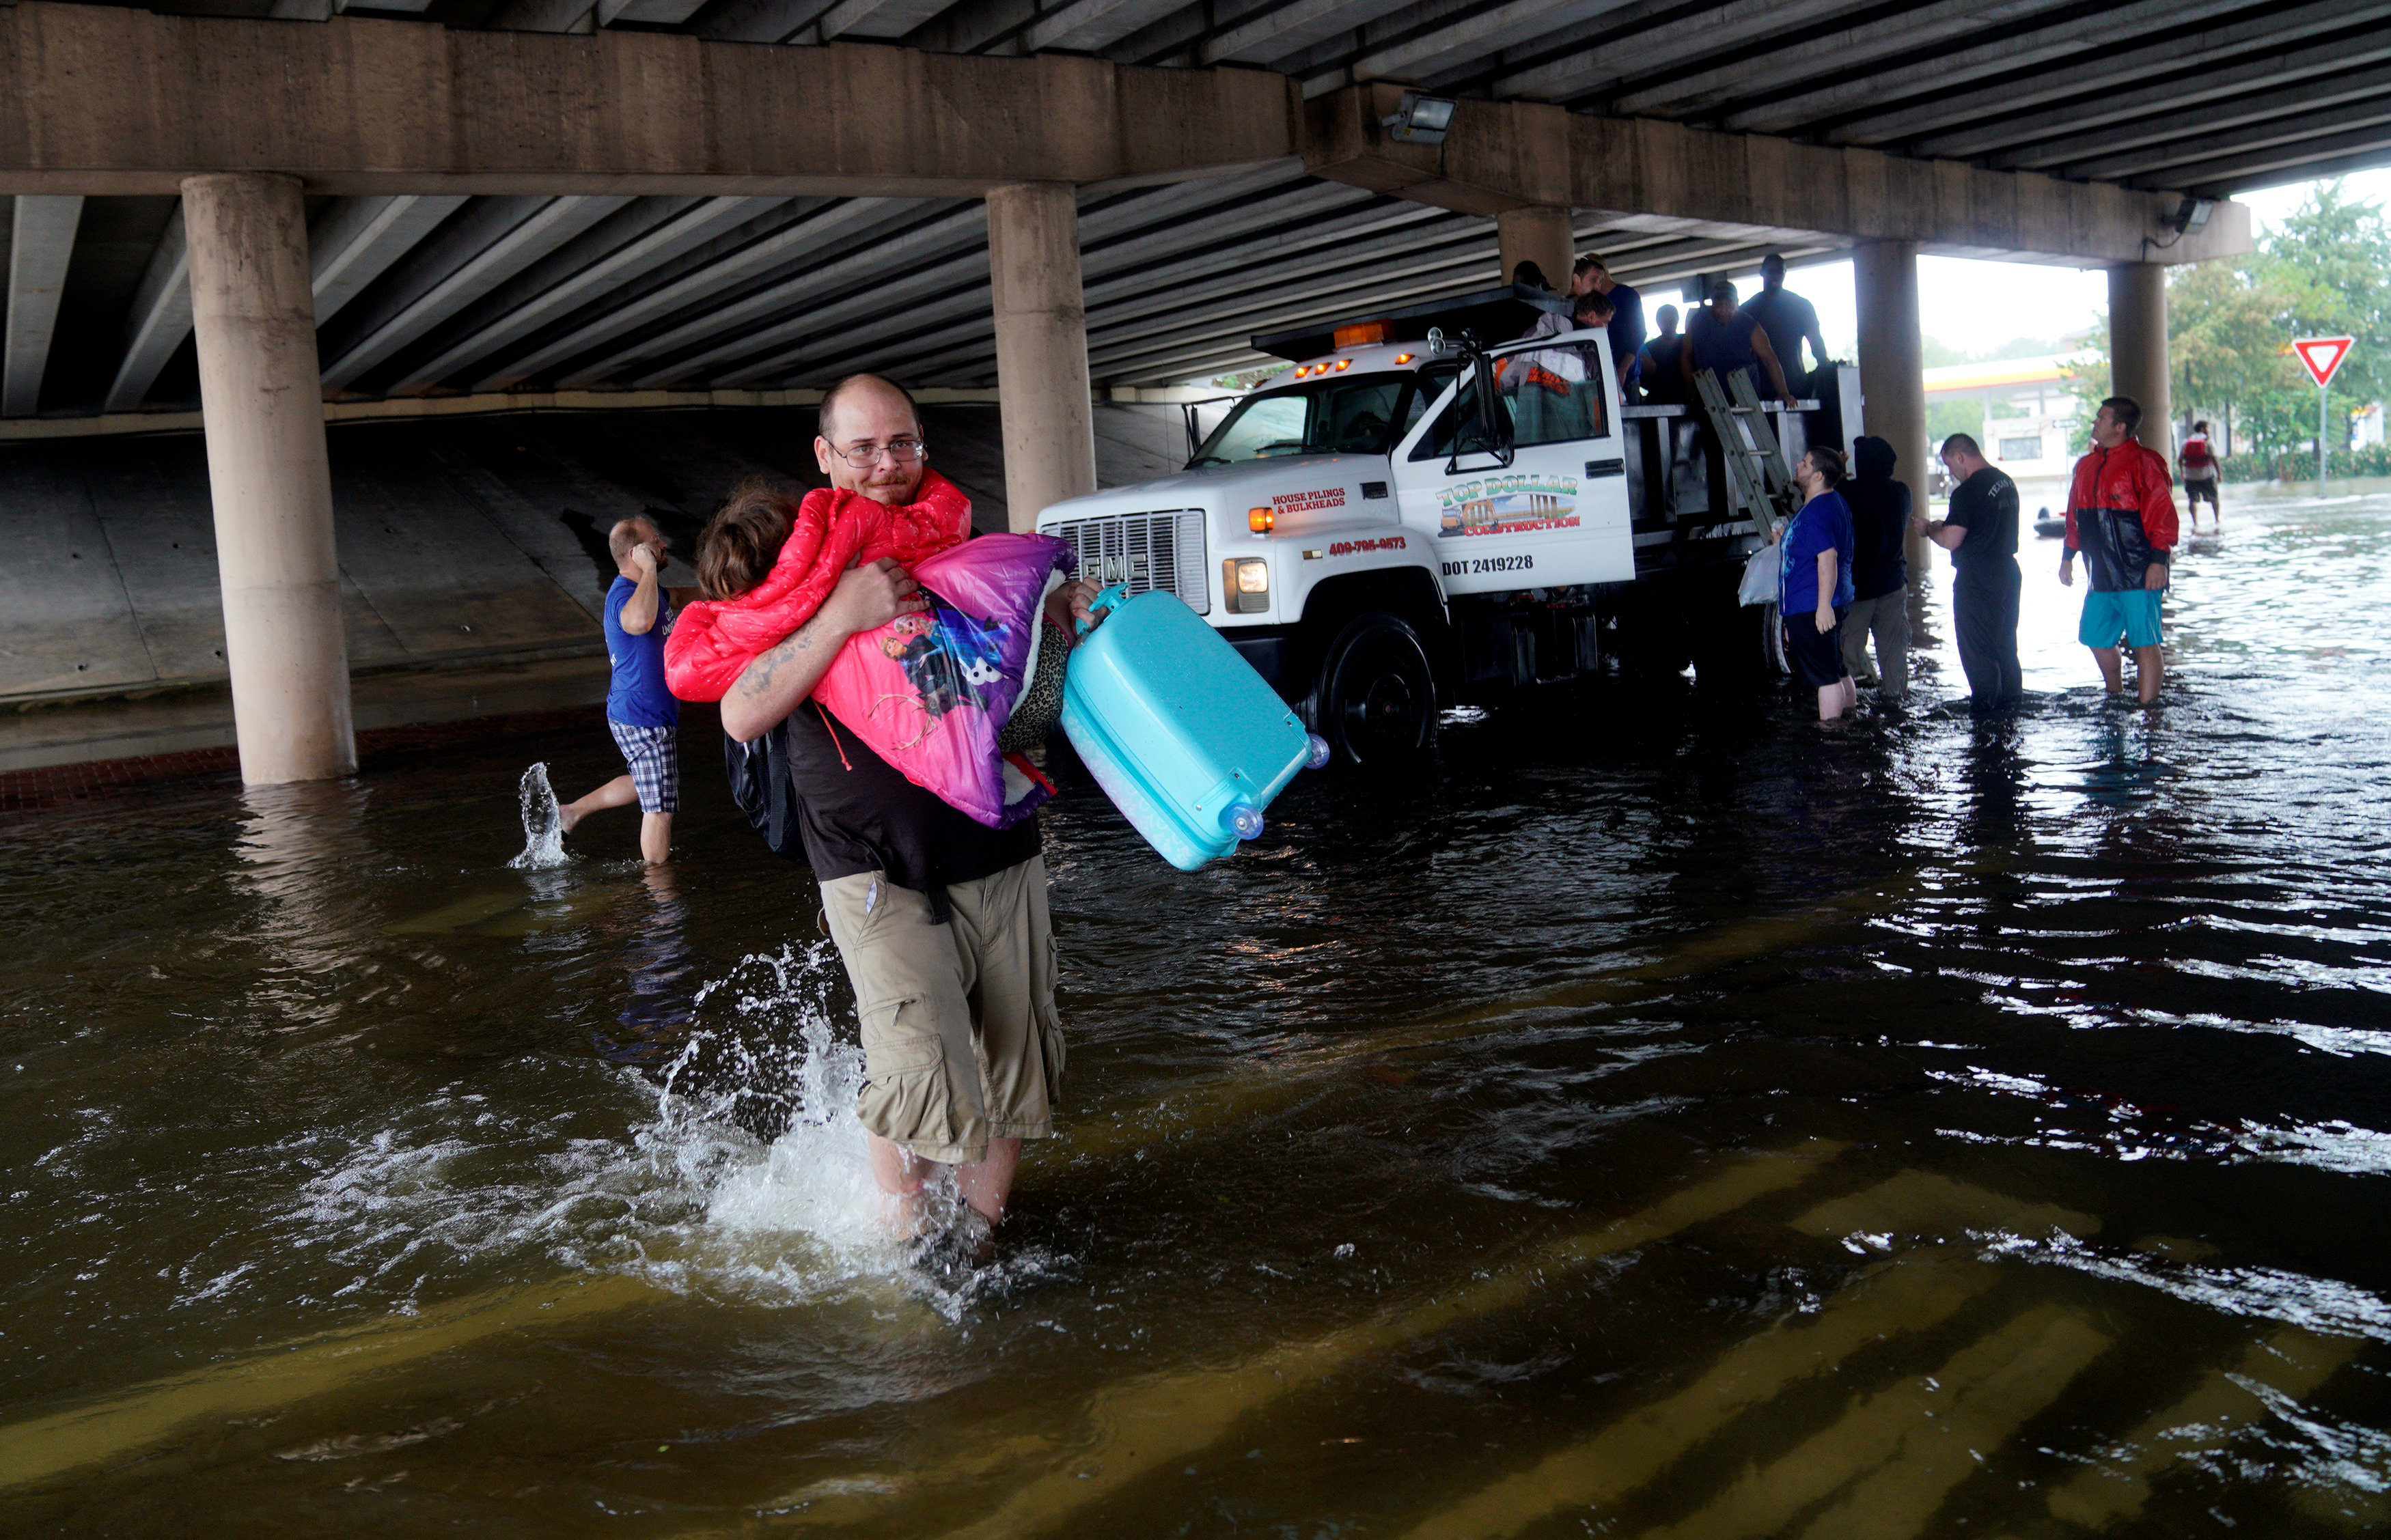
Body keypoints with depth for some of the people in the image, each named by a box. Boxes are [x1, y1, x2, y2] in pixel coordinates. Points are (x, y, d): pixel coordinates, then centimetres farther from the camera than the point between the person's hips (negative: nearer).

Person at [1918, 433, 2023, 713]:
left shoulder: (1967, 491, -19)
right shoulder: (2006, 482, 10)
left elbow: (1951, 540, -19)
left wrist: (1929, 529, 0)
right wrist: (1946, 526, 20)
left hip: (1977, 581, -9)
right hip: (2008, 572, 9)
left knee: (1976, 646, 1)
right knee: (2005, 641, 19)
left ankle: (1985, 703, 6)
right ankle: (2010, 697, 27)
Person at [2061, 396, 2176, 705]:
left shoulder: (2143, 463, -9)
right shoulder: (2087, 466, 13)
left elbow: (2162, 514, -12)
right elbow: (2076, 516, 21)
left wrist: (2159, 560, -18)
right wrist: (2068, 557, 19)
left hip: (2138, 575, -8)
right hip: (2101, 575, 8)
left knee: (2144, 644, -7)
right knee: (2098, 639, 15)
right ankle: (2115, 701, 34)